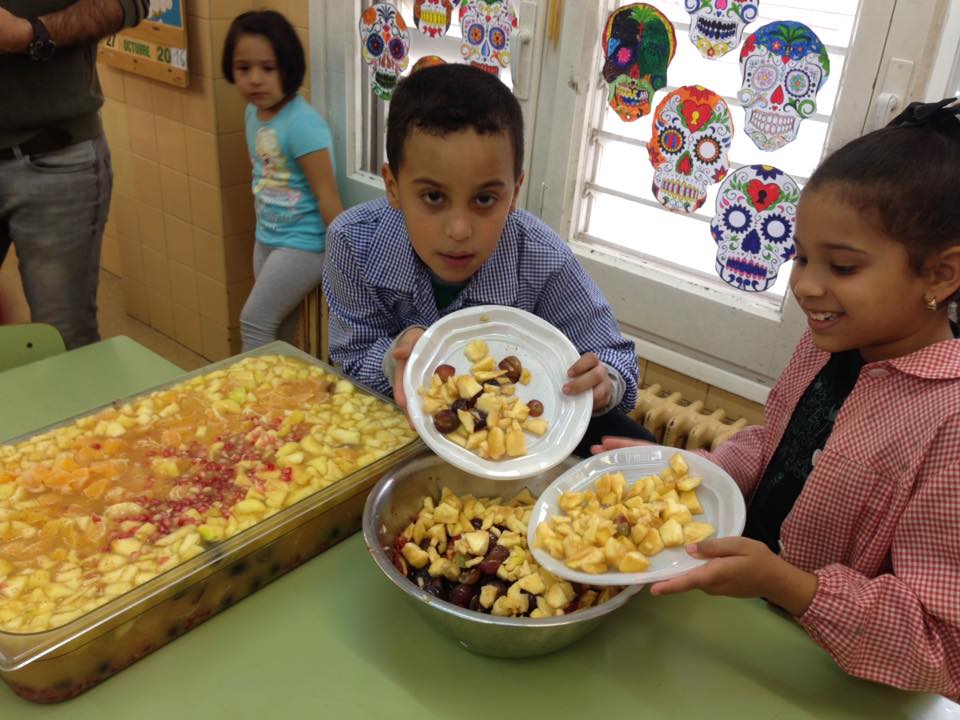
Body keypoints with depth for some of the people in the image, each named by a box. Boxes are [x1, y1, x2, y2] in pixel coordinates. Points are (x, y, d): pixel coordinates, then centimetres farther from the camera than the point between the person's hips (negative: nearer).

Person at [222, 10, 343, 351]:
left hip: (303, 244, -7)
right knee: (277, 326, 17)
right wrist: (264, 227, 17)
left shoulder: (302, 124, -23)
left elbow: (327, 197, -21)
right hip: (266, 239, 7)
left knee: (254, 322, 0)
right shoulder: (253, 112, 2)